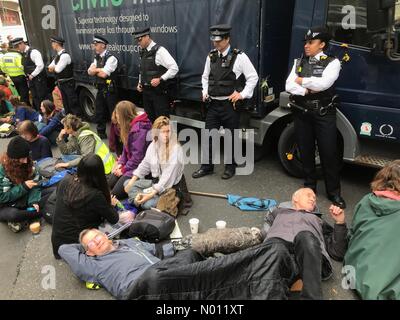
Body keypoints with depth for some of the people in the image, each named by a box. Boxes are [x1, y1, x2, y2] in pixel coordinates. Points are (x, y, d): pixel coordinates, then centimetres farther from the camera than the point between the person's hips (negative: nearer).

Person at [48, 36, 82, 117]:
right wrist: (54, 68, -8)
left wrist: (53, 68, 0)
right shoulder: (58, 55, 12)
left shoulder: (65, 55, -18)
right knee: (65, 103, 18)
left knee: (73, 103, -7)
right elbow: (50, 67, 14)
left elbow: (58, 69, -20)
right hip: (61, 83, 10)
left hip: (68, 83, -9)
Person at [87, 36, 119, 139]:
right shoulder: (97, 58, 13)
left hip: (109, 89, -8)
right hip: (100, 89, 8)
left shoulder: (111, 58, -13)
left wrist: (96, 70, -2)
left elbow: (104, 74, -20)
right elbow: (90, 72, 7)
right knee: (99, 112, 14)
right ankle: (101, 133, 27)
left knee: (113, 112, -1)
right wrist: (100, 69, -10)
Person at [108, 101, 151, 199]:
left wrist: (124, 169, -13)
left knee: (115, 193, -12)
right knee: (110, 183, 9)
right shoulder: (129, 126, 7)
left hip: (138, 167, -10)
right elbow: (126, 149, 12)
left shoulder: (139, 129, -24)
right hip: (129, 163, 10)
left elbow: (137, 157, -23)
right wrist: (121, 163, -2)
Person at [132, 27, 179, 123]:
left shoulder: (159, 50, -11)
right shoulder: (143, 52, 12)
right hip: (146, 91, 7)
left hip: (158, 92, -7)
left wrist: (160, 79, -21)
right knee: (149, 119, 14)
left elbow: (174, 68, -17)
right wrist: (140, 83, 10)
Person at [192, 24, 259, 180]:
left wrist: (242, 94, -10)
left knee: (231, 136, 6)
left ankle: (230, 167, 23)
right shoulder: (211, 56, 8)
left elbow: (253, 77, -4)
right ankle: (207, 166, 20)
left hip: (230, 104, -5)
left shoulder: (239, 56, -7)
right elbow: (205, 77, 21)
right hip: (213, 103, 5)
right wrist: (205, 92, 7)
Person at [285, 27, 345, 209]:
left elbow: (323, 83, -19)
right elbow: (289, 86, -1)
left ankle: (334, 192, 14)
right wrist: (307, 90, -15)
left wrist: (302, 81, -7)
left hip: (324, 114, -4)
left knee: (329, 153, 0)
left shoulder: (332, 62, -2)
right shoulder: (299, 62, 10)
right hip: (301, 113, 4)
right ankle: (310, 186, 28)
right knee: (305, 151, 11)